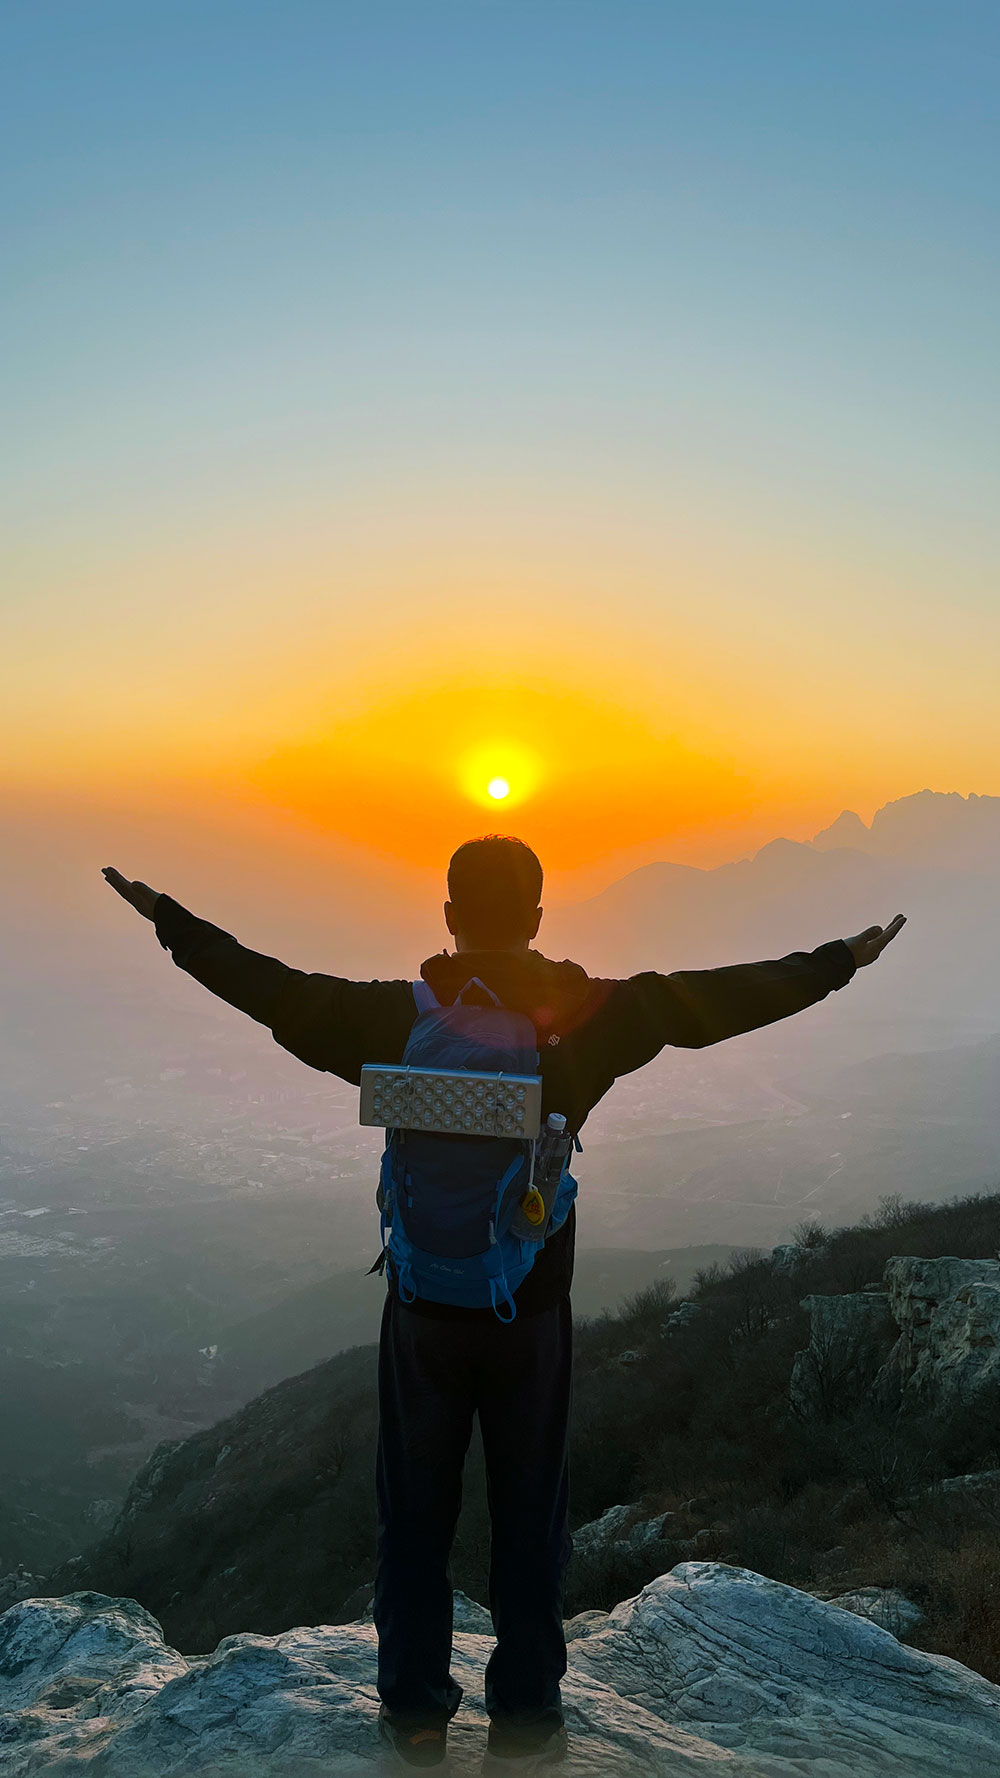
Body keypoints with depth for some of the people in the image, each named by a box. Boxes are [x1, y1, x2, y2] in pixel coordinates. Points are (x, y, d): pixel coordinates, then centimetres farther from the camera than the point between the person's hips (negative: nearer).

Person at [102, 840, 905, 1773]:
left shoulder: (396, 1017, -12)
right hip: (535, 1312, 0)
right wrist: (842, 959, 3)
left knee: (414, 1516, 17)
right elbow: (721, 998, -8)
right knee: (529, 1519, 15)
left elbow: (270, 987, -3)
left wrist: (168, 918, 10)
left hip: (422, 1309, 1)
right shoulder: (588, 1015, -13)